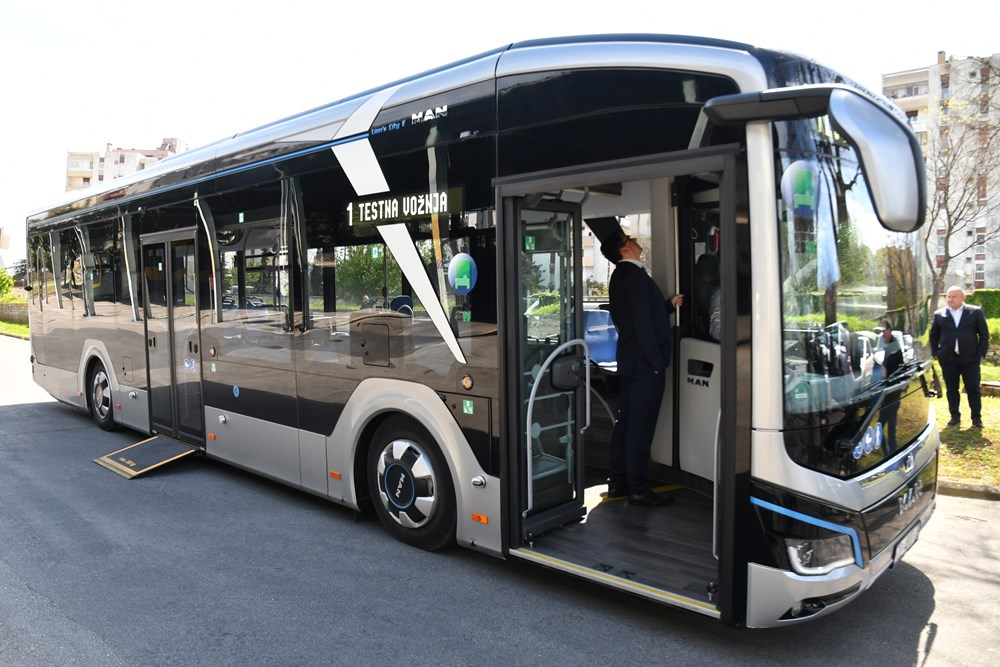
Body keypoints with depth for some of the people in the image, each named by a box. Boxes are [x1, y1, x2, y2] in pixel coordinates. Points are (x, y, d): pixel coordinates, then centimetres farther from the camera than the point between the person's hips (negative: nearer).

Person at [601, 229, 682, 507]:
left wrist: (670, 304, 24)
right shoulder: (634, 274, -14)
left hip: (629, 362, 10)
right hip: (645, 362, -10)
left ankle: (617, 482, 21)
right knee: (641, 426, -5)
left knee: (626, 422, 13)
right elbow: (643, 323, -21)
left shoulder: (620, 276, 16)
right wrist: (657, 362, -19)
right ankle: (638, 489, 2)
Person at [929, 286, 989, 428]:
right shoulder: (939, 315, 5)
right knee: (952, 389, 7)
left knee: (973, 389, 3)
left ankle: (976, 417, 14)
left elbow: (984, 333, 3)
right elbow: (933, 335, 12)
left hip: (970, 358, -1)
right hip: (948, 359, 1)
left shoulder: (975, 312, 2)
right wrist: (935, 353, 4)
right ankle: (955, 416, 17)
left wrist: (982, 352, -3)